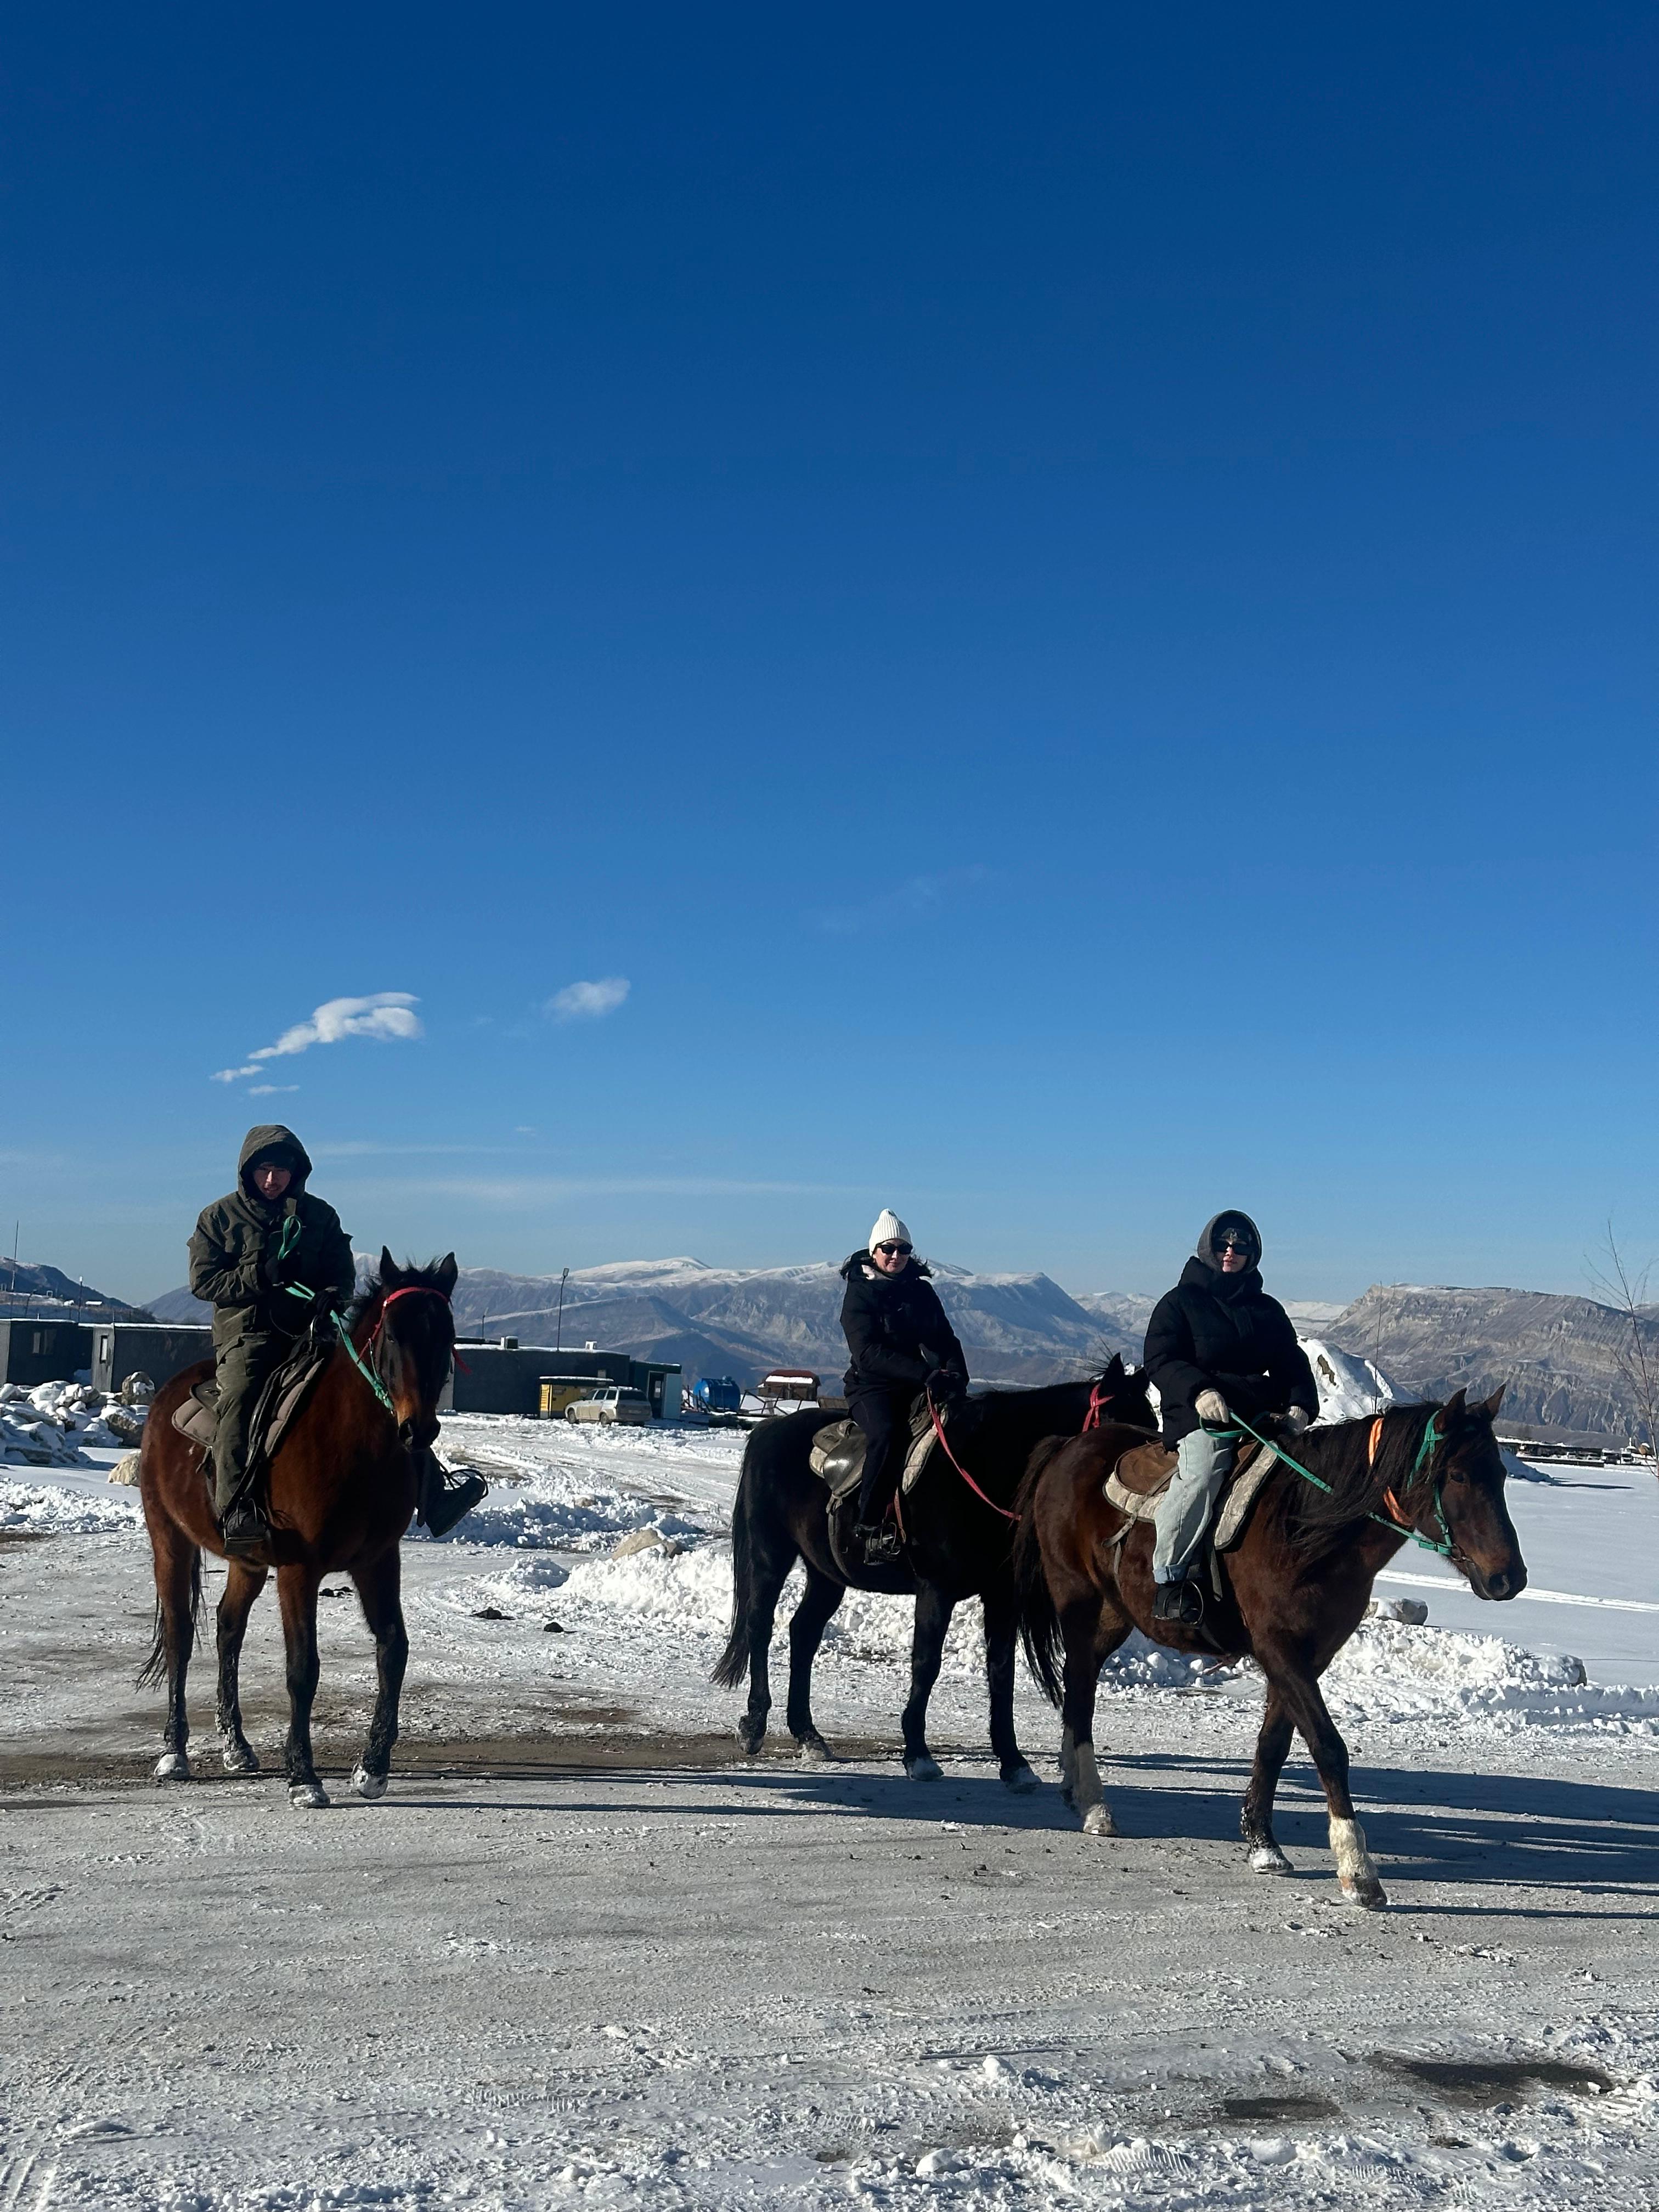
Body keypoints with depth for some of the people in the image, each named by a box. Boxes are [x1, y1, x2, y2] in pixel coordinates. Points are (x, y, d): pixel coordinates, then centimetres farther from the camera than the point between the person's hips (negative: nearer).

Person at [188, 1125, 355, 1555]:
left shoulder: (319, 1216, 14)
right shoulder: (220, 1217, 9)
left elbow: (343, 1273, 14)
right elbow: (203, 1281, 2)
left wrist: (332, 1297, -11)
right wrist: (260, 1277, -13)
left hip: (308, 1330, 4)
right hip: (246, 1331, -3)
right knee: (240, 1395, -29)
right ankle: (236, 1513, -40)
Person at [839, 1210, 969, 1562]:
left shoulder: (922, 1290, 13)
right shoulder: (859, 1293, -3)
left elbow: (944, 1339, 9)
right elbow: (868, 1353, -15)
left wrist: (955, 1375, -14)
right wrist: (925, 1374, -25)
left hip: (917, 1386, 6)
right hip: (871, 1387, -6)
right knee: (886, 1434, -33)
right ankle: (870, 1526, -28)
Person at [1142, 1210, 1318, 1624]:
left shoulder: (1267, 1309, 23)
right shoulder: (1179, 1302, 10)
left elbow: (1293, 1364, 19)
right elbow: (1161, 1361, -2)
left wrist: (1300, 1406, -3)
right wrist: (1199, 1391, -21)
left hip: (1262, 1417, 5)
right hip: (1200, 1417, -5)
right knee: (1203, 1470, -34)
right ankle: (1169, 1575, -26)